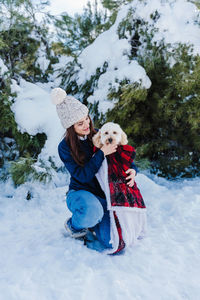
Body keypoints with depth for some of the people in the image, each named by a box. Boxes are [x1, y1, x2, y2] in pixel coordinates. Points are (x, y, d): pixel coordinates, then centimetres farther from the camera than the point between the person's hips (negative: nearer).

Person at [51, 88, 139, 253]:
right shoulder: (65, 147, -11)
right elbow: (83, 176, -19)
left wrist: (133, 170, -17)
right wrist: (102, 153, -27)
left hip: (104, 196, 3)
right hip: (80, 193, -3)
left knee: (112, 243, -15)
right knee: (93, 211, -40)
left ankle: (90, 222, 18)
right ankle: (74, 225, -2)